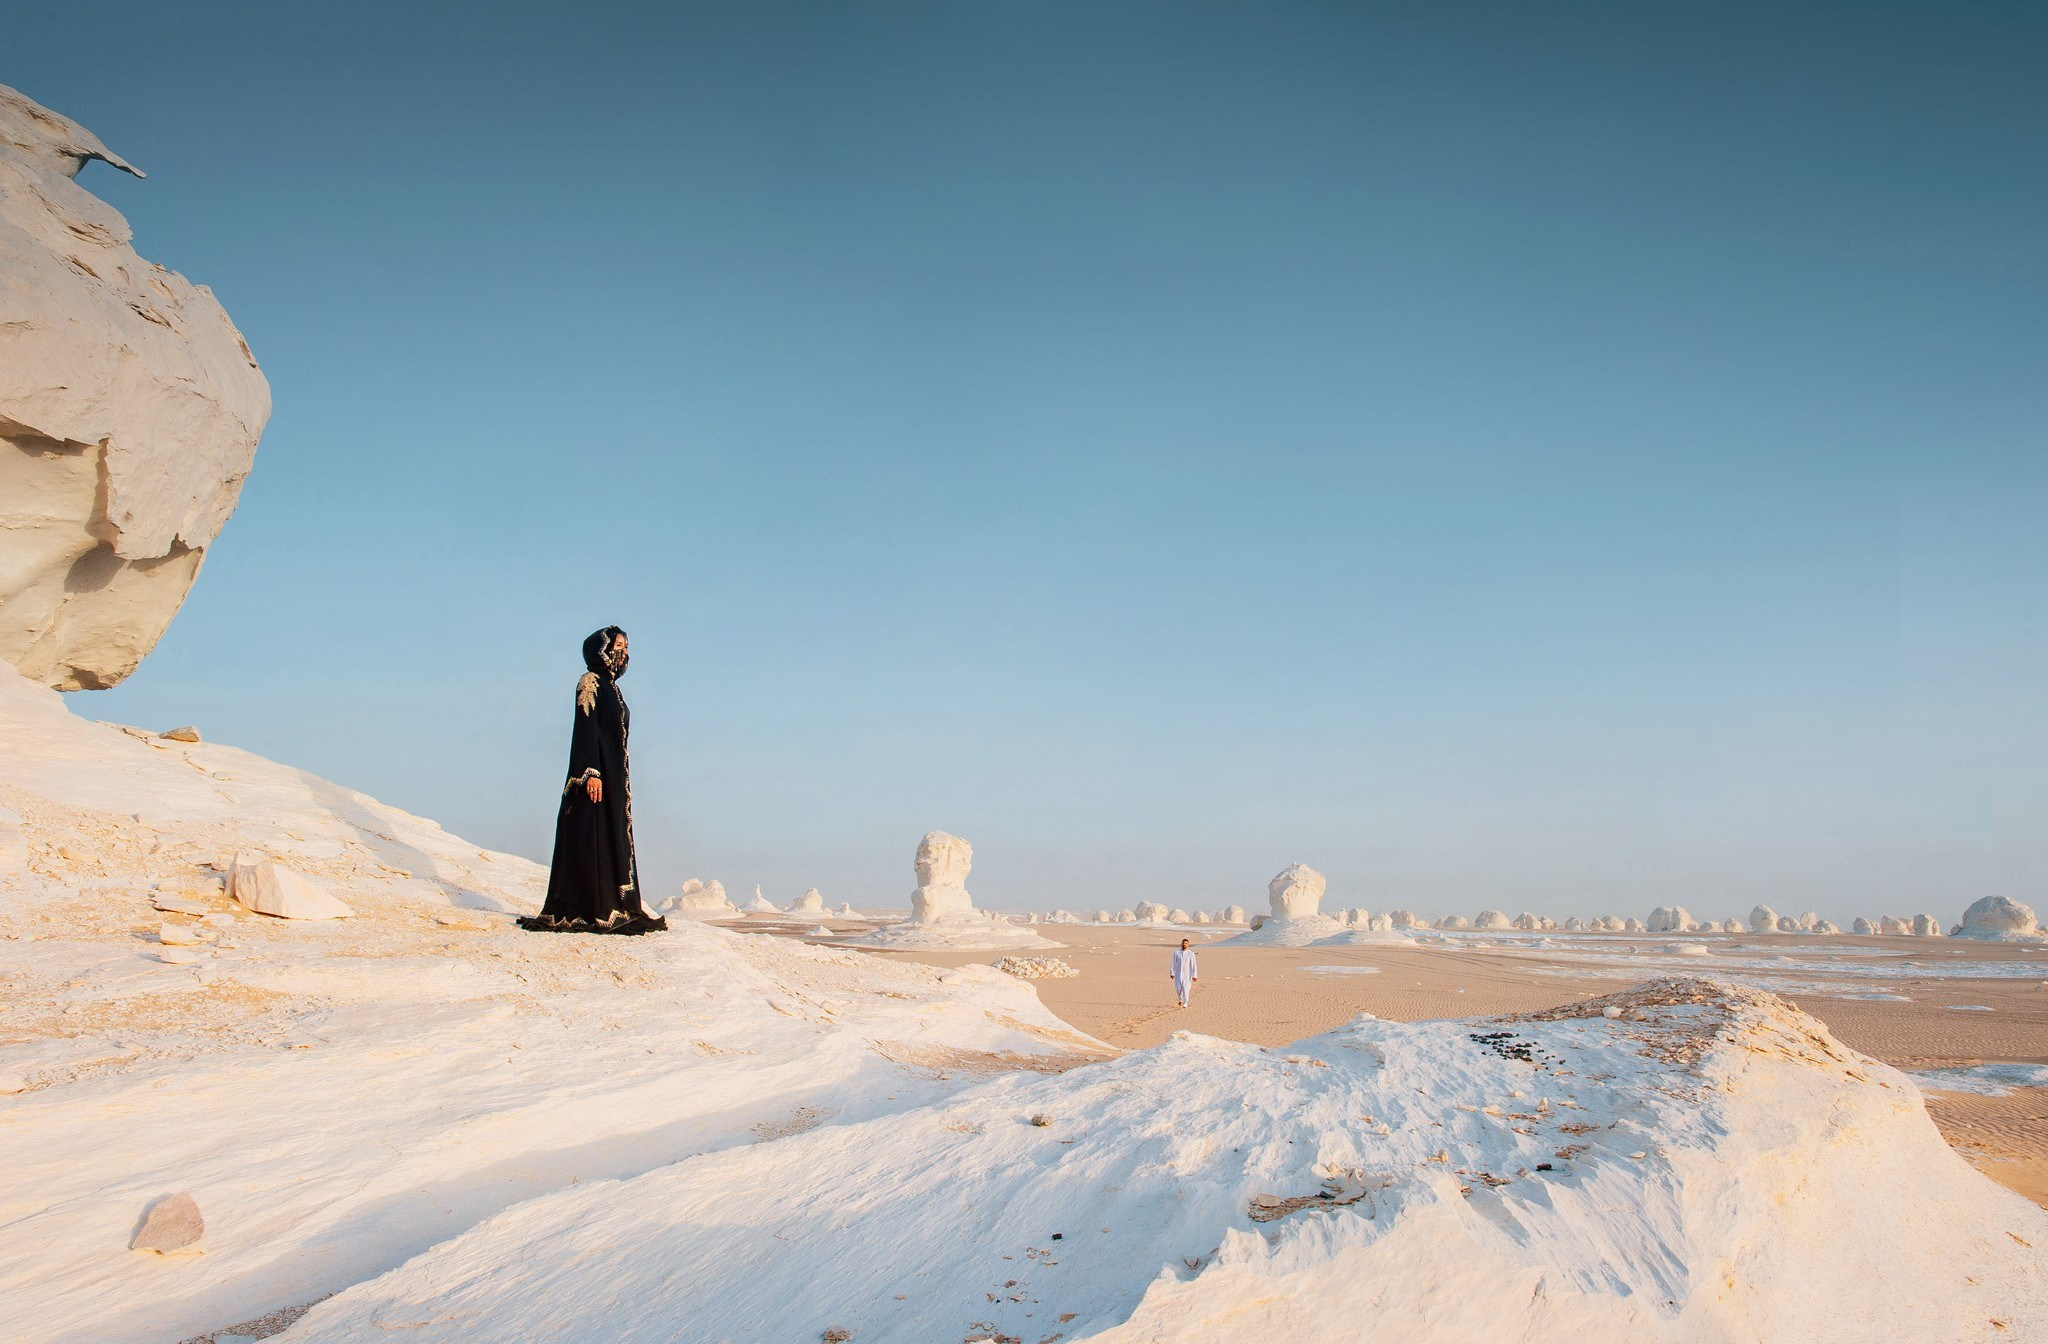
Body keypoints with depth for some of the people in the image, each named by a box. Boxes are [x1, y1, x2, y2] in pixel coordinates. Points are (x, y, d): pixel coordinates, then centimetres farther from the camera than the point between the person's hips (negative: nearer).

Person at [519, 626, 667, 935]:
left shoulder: (611, 687, 20)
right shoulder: (591, 682, -6)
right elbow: (586, 727, -16)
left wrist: (622, 779, 19)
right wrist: (592, 772, -24)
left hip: (614, 774, 9)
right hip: (597, 771, -9)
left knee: (613, 838, 6)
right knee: (592, 838, -10)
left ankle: (611, 908, 7)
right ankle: (593, 912, -11)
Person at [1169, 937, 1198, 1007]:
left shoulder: (1191, 953, -4)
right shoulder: (1176, 953, 1)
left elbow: (1193, 965, -6)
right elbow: (1173, 963, 2)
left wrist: (1194, 975, -10)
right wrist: (1172, 973, -3)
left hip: (1187, 974, -2)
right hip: (1178, 974, 2)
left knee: (1185, 989, -9)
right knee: (1178, 988, -5)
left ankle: (1185, 1004, 4)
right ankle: (1180, 997, 28)